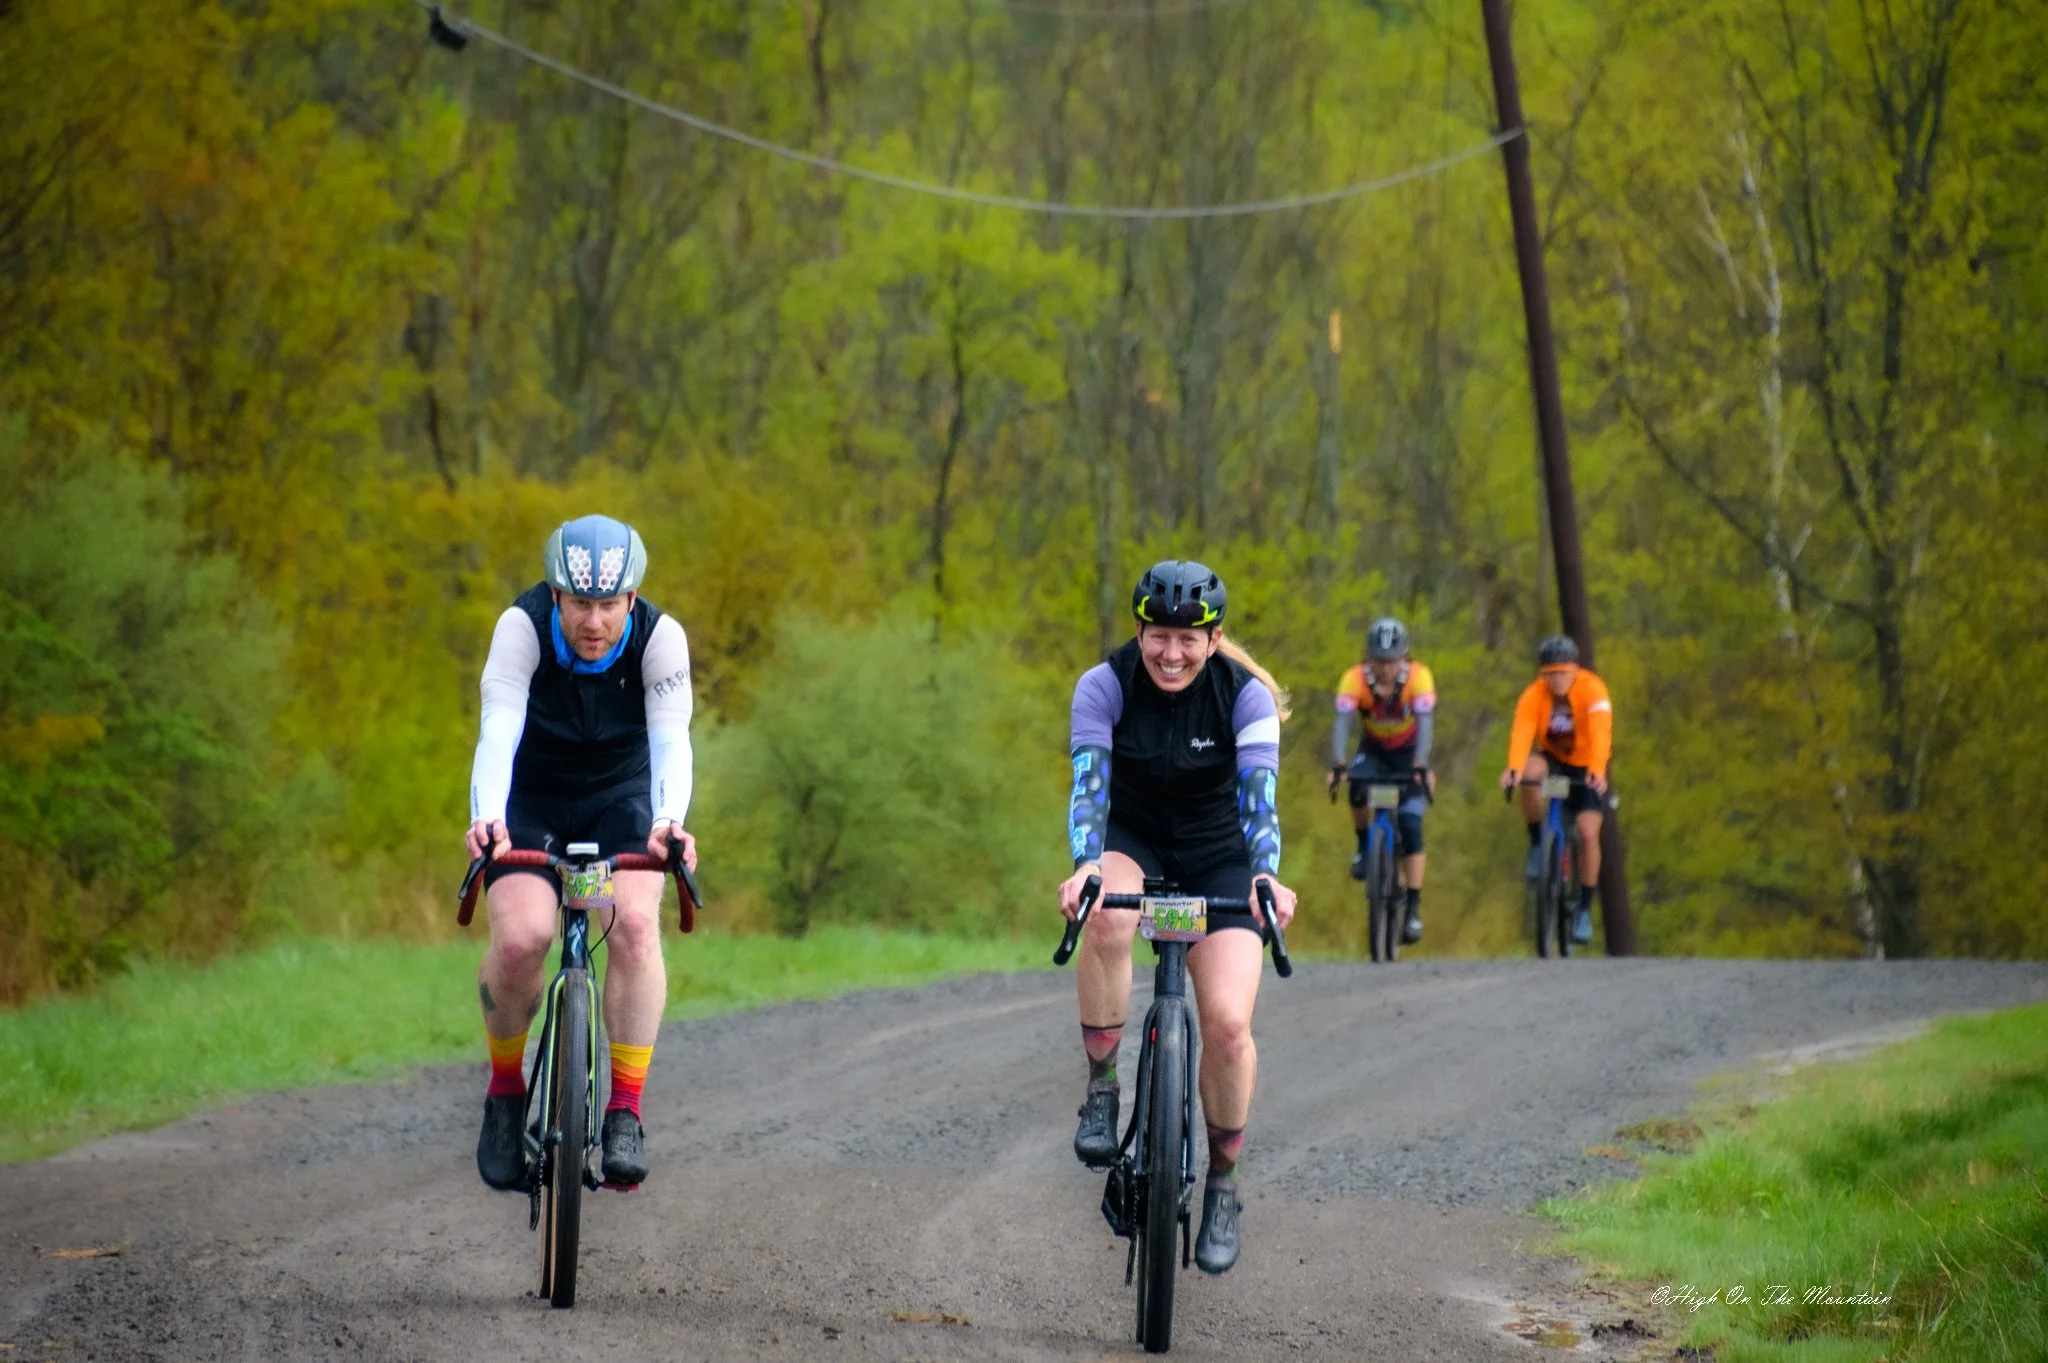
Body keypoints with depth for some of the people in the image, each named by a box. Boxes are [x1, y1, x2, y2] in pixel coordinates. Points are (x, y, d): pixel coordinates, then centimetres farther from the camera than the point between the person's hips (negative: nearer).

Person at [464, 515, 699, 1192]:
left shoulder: (660, 638, -23)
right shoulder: (523, 627, -26)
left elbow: (671, 739, -33)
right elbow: (499, 729, -37)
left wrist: (670, 820, -53)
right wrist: (486, 815, -56)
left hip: (620, 798, 1)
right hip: (530, 799, -1)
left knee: (635, 923, -27)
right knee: (520, 938, -24)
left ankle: (625, 1113, -19)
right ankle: (505, 1091, 2)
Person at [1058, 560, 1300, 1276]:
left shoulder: (1245, 695, -18)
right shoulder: (1104, 686, -17)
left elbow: (1260, 795, -28)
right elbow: (1089, 786, -29)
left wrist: (1268, 876, -47)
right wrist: (1086, 866, -48)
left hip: (1219, 860, 0)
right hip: (1134, 844, 0)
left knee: (1228, 1022, -19)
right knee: (1106, 916, -38)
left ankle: (1222, 1183, 4)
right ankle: (1101, 1087, -21)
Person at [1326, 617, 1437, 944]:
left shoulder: (1419, 678, -28)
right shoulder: (1354, 680, -26)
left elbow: (1425, 724, -36)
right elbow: (1342, 724, -35)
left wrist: (1421, 767, -51)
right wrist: (1337, 765, -51)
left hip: (1409, 753, -1)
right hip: (1373, 750, 1)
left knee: (1410, 825, -14)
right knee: (1358, 788, -32)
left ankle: (1413, 908, -9)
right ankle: (1364, 846, -4)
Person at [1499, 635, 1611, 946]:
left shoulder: (1592, 689, -24)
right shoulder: (1533, 696, -20)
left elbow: (1600, 731, -38)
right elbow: (1522, 733, -36)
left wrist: (1597, 771, -55)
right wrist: (1513, 768, -55)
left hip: (1587, 768, -1)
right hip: (1553, 759, 1)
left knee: (1588, 834, -15)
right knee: (1530, 771, -33)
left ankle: (1584, 909, 0)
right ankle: (1537, 843, -13)